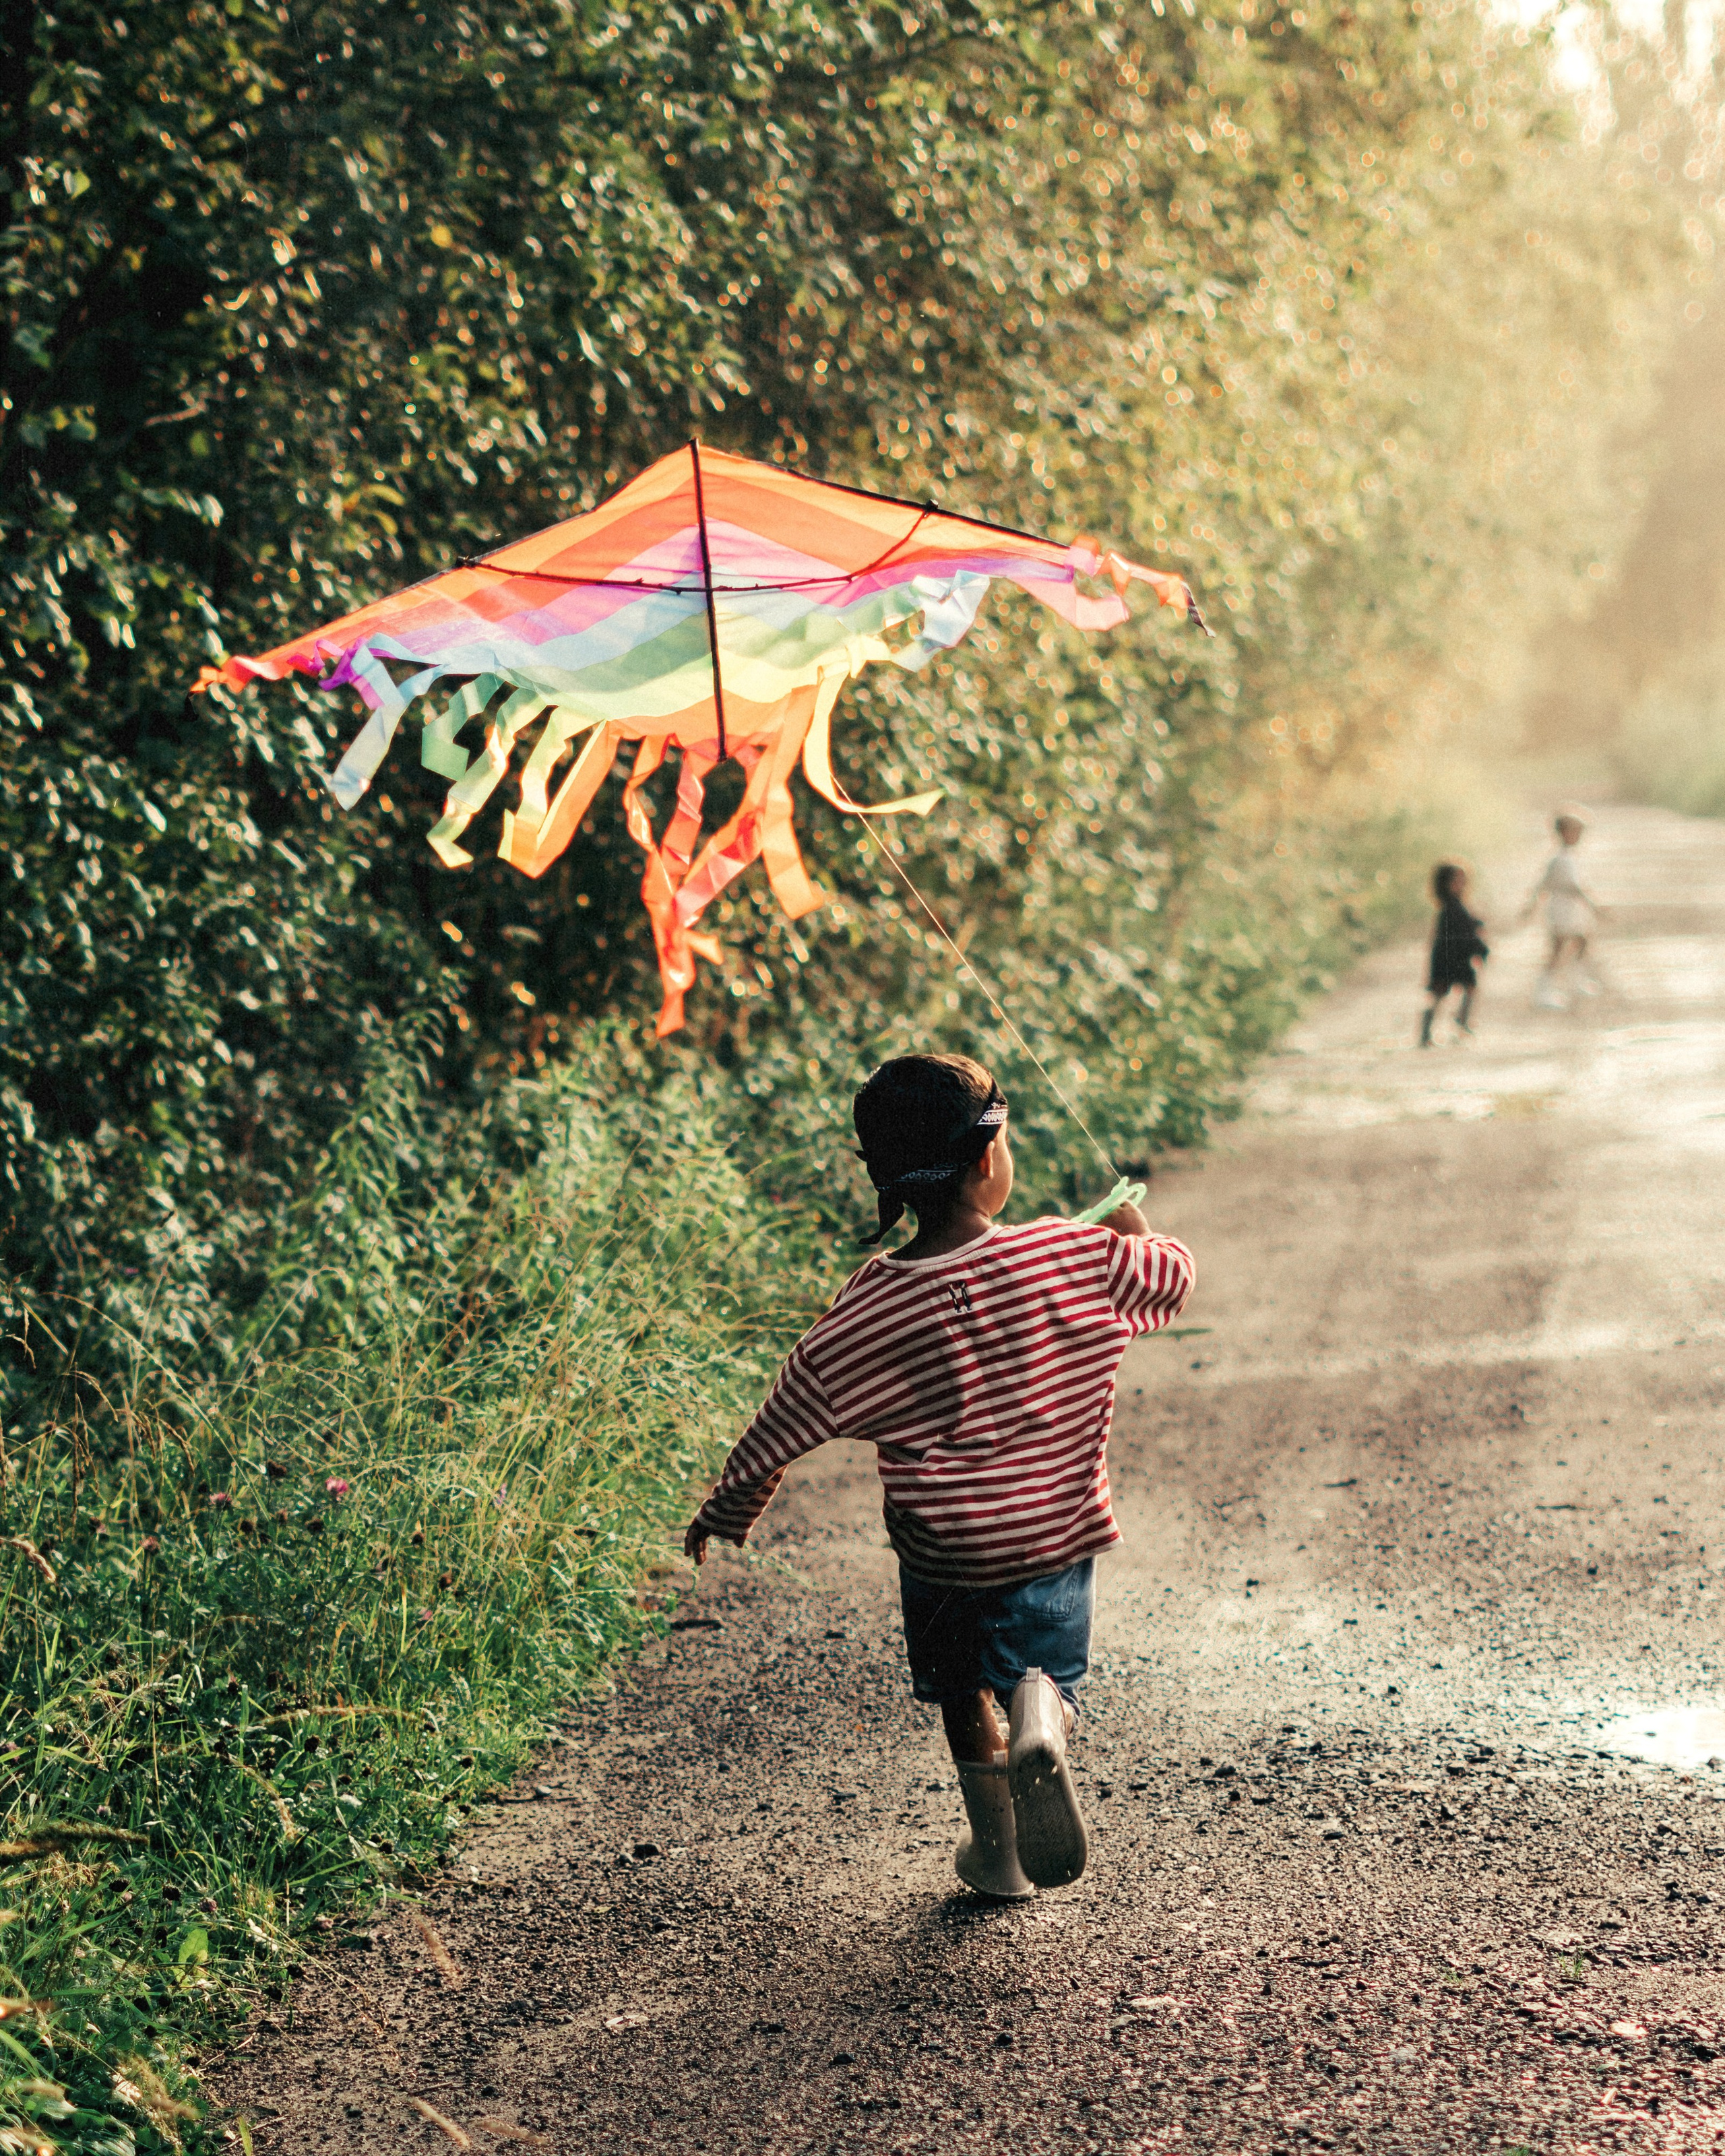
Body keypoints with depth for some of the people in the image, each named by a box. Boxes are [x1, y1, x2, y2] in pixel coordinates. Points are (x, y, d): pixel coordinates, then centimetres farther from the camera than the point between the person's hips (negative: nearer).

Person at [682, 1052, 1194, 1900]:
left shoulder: (864, 1316, -14)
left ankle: (998, 1853, 30)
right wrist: (1134, 1228, 26)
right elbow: (1171, 1278, 4)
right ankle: (1042, 1716, -18)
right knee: (1044, 1664, 16)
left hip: (941, 1550, 1)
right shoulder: (1077, 1258, -15)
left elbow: (781, 1427, -5)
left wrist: (725, 1513, 11)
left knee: (965, 1689, 23)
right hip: (1060, 1535, -1)